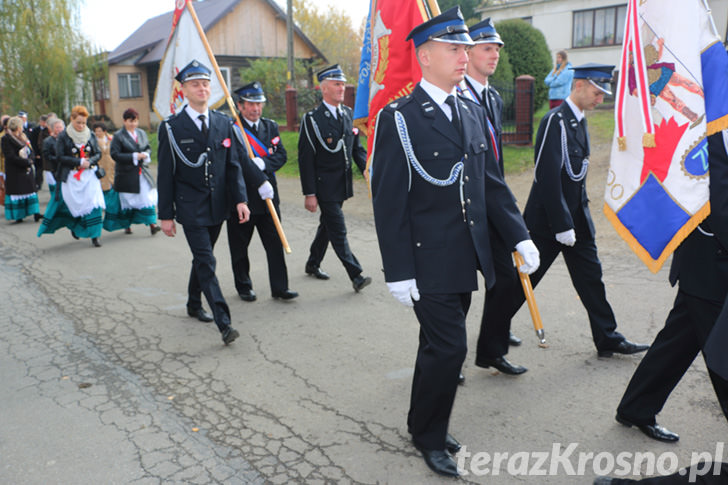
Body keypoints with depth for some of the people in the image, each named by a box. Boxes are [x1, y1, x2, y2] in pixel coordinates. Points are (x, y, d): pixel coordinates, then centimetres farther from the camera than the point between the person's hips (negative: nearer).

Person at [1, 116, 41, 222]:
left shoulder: (22, 137, 14)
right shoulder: (6, 139, -9)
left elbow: (30, 151, 13)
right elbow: (11, 157, -16)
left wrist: (30, 160, -8)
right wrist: (26, 162, -17)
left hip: (26, 169, 7)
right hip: (14, 172, -7)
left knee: (30, 190, 4)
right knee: (16, 192, -1)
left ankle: (35, 213, 4)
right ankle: (18, 216, 5)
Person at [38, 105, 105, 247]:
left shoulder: (90, 135, 6)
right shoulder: (63, 137, -3)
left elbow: (98, 153, 8)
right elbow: (60, 157, -8)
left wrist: (89, 161, -12)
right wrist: (79, 162, -15)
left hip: (89, 175, 2)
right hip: (70, 177, -1)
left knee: (93, 203, -9)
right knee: (72, 205, 4)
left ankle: (94, 236, -5)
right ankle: (74, 226, 32)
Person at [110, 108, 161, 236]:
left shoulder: (141, 133, 10)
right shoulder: (118, 136, -6)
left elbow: (148, 148, 18)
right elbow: (115, 154, -13)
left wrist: (145, 155, -7)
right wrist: (134, 156, -17)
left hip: (142, 172, 4)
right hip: (126, 174, -4)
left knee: (148, 198, -6)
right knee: (127, 201, 7)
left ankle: (152, 224, -8)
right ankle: (126, 225, 22)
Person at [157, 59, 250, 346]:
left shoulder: (223, 123, 7)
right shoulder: (171, 128, -5)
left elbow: (233, 165, 7)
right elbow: (165, 175, -4)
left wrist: (240, 199, -4)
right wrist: (166, 214, -6)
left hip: (217, 206, 5)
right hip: (190, 209, -4)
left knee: (202, 258, 18)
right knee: (206, 263, -9)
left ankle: (194, 305, 38)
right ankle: (224, 323, -11)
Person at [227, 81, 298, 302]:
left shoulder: (271, 126, 12)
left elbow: (281, 156, 3)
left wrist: (262, 163, -16)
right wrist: (261, 182, -23)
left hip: (269, 195, 4)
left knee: (275, 242, 2)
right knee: (239, 245, 8)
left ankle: (280, 287, 9)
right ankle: (243, 286, 24)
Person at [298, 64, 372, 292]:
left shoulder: (348, 114, 8)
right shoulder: (312, 119, -12)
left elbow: (357, 147, 14)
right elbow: (305, 159, -12)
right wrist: (309, 194, -15)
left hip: (342, 185, 7)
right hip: (324, 186, -7)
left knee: (328, 225, 19)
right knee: (338, 231, -6)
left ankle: (313, 263, 37)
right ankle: (356, 276, -4)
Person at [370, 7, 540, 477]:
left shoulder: (474, 112, 10)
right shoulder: (399, 118, -10)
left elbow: (492, 183, 12)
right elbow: (389, 201, -12)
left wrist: (519, 236, 4)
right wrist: (398, 271, -14)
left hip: (467, 259, 7)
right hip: (428, 261, -6)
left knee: (439, 346, 17)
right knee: (449, 348, -4)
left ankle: (426, 425, 35)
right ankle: (429, 435, 20)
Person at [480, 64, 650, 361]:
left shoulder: (579, 121, 12)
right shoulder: (555, 121, -17)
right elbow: (549, 177, -22)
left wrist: (579, 214, 14)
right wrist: (562, 225, -21)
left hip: (576, 216, 9)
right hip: (549, 219, -8)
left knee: (590, 276, 11)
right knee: (527, 277, 3)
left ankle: (608, 339, 19)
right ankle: (493, 324, 21)